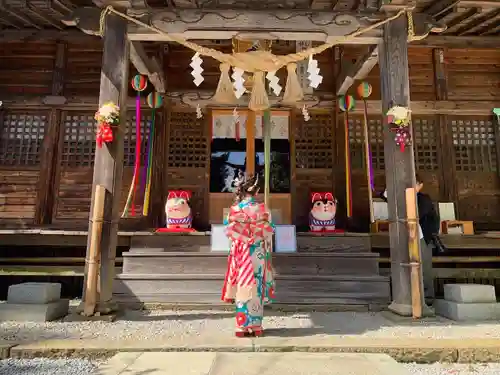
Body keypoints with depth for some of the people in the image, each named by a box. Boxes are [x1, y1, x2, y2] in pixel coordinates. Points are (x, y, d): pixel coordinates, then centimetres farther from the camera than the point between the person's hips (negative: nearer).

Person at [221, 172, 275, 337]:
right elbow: (268, 231, -2)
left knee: (243, 287, 7)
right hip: (258, 254, -1)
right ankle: (256, 326, 15)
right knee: (256, 288, 8)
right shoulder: (262, 208, -7)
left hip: (241, 254, 1)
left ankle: (242, 326, 14)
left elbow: (229, 230, -2)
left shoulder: (235, 208, -5)